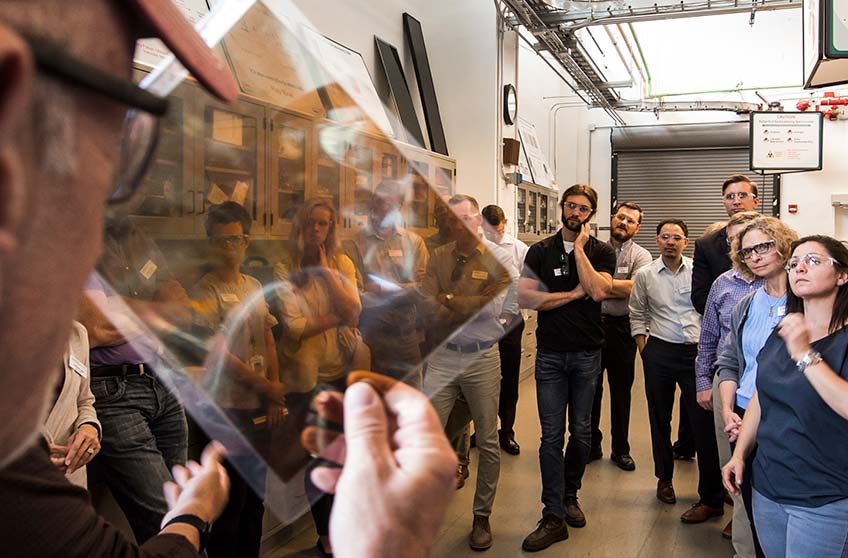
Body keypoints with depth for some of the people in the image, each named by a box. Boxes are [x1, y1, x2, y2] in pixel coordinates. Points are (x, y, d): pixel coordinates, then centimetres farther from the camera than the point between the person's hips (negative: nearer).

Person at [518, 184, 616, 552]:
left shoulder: (602, 252, 4)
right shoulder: (540, 251, 4)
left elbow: (599, 291, -15)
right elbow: (525, 298, -8)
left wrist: (579, 248, -10)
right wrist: (574, 293, -8)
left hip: (587, 353, 1)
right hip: (550, 353, 0)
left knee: (581, 431, 11)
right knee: (552, 435, -2)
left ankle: (569, 495, 31)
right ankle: (554, 518, 4)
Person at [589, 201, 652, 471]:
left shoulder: (641, 256, 1)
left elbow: (632, 288, -14)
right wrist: (618, 289, -9)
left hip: (621, 328, -1)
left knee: (621, 390, 9)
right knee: (590, 388, 9)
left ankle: (620, 449, 24)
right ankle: (591, 445, 24)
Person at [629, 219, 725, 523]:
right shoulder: (645, 275, 5)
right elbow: (637, 314, 12)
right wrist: (643, 347, 4)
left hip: (696, 351, -1)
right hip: (660, 353, 2)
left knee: (704, 422, -4)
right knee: (659, 419, 12)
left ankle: (711, 498, 4)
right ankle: (664, 479, 31)